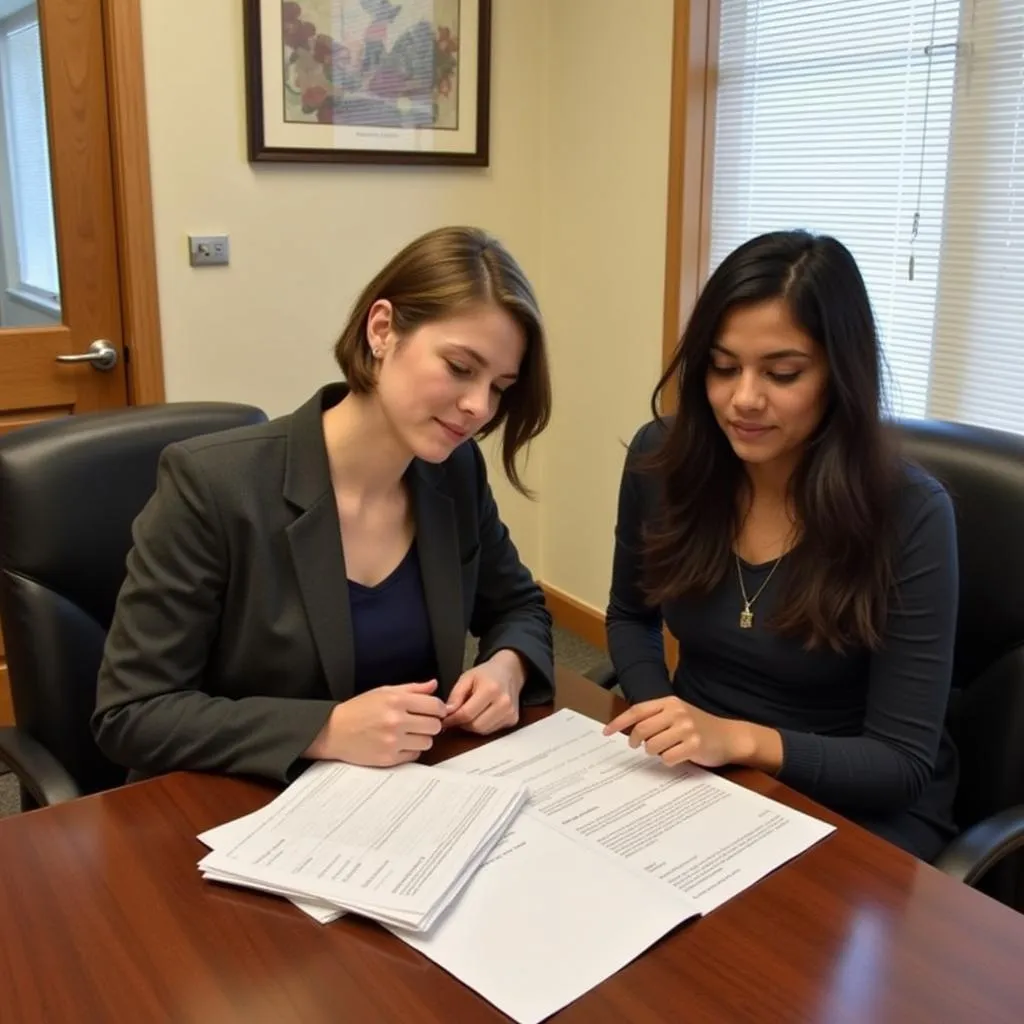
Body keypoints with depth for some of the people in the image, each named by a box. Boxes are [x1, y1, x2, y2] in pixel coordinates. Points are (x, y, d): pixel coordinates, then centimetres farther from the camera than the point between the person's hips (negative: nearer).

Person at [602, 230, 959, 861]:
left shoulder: (911, 514, -20)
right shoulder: (663, 458, -10)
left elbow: (903, 761, -16)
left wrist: (739, 738, -30)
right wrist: (667, 722, -11)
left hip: (856, 806, -3)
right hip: (698, 774, 3)